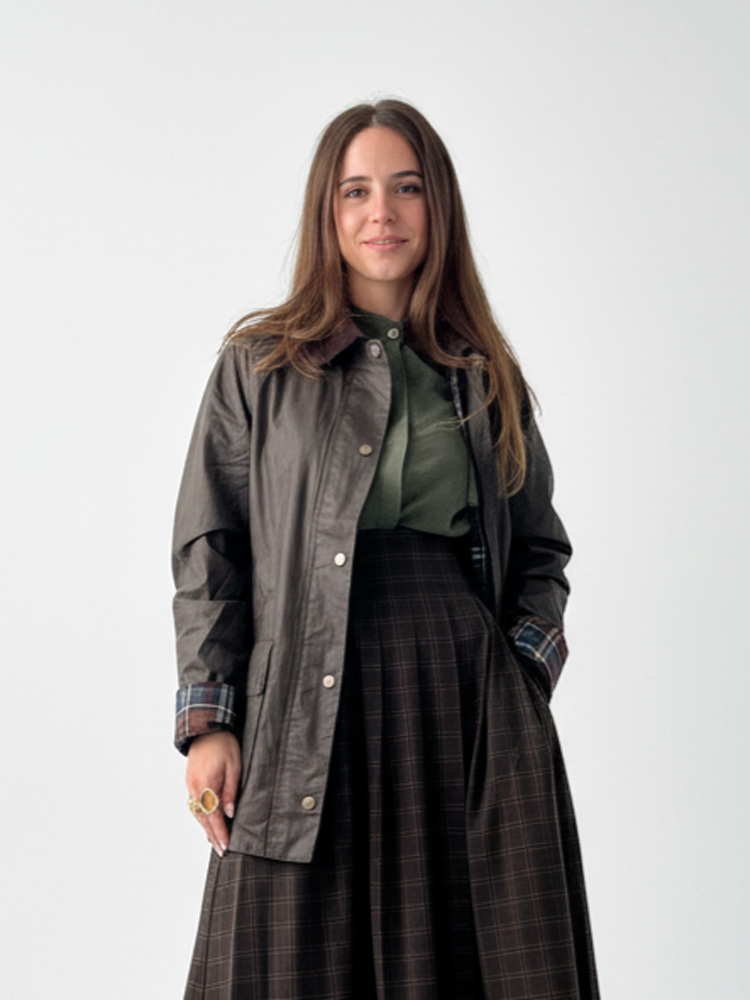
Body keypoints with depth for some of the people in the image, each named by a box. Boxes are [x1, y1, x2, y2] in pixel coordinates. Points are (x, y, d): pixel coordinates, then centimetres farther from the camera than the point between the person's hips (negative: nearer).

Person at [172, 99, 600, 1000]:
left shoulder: (486, 375, 15)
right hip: (315, 703, -2)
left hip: (473, 697, 2)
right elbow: (209, 552, 5)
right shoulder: (260, 364, 8)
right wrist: (208, 719, -4)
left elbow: (540, 546, 17)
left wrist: (525, 666, 0)